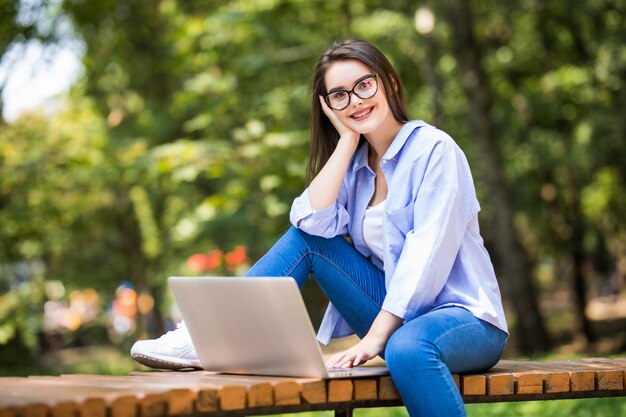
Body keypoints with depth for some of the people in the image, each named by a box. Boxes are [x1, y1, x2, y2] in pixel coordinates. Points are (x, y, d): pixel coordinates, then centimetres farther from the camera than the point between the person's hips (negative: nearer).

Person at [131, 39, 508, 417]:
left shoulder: (434, 149, -10)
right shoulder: (355, 161, 9)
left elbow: (427, 252, -20)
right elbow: (314, 220, -9)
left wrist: (375, 337, -25)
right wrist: (348, 141, -8)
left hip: (463, 314, -6)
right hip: (397, 310, 6)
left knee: (407, 347, -40)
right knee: (306, 238, -5)